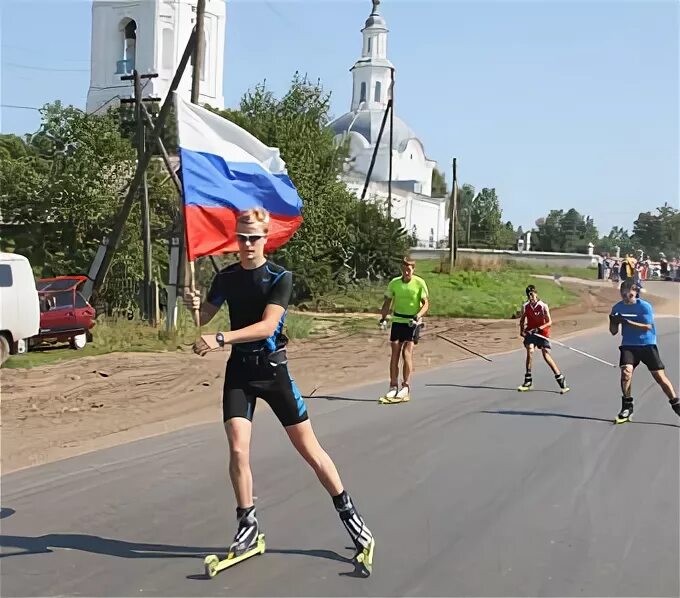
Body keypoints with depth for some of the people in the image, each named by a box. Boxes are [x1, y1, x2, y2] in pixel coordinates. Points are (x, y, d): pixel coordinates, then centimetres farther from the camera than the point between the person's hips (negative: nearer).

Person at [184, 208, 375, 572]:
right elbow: (203, 318, 10)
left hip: (273, 368, -3)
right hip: (239, 369, 3)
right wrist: (195, 305, -14)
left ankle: (349, 514, 16)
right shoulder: (226, 277, 4)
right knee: (238, 449, -9)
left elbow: (267, 325, -22)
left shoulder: (280, 278, -10)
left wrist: (220, 339, -31)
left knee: (309, 449, 2)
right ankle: (247, 525, 9)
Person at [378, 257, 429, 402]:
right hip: (397, 320, 3)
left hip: (412, 322, -3)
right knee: (395, 354, 1)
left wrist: (418, 316, -24)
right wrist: (383, 318, -4)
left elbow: (426, 303, -8)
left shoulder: (419, 283, -9)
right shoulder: (394, 283, 0)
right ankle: (393, 387, 8)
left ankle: (406, 387, -4)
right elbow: (387, 302, 9)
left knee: (407, 353, -11)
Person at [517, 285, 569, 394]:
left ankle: (560, 379, 0)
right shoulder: (525, 306, -1)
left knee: (546, 354, -10)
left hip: (542, 333, -2)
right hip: (530, 332, 2)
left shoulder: (543, 306, -12)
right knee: (530, 351, -17)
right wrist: (522, 331, -1)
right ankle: (528, 381, -9)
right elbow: (522, 320, 15)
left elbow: (549, 322, -13)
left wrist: (539, 328, -26)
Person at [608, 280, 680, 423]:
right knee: (626, 371, -19)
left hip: (647, 344, -2)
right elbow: (614, 332, 4)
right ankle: (627, 407, -4)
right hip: (628, 345, 2)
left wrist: (627, 321, -28)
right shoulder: (617, 308, -1)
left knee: (660, 376, -4)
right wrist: (613, 322, -18)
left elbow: (647, 327, -21)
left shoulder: (645, 306, -12)